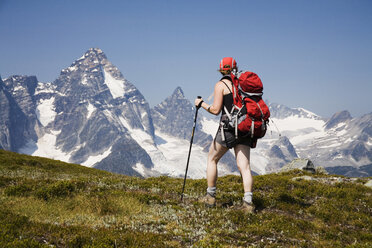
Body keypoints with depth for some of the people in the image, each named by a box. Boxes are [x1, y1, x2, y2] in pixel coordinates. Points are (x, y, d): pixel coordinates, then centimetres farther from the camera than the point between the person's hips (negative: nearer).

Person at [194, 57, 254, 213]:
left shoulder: (221, 85, -3)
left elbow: (215, 110, -8)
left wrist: (201, 104, 7)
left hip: (229, 127, -5)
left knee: (212, 159, 14)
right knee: (244, 165, -1)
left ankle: (210, 197, 16)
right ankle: (248, 202, -13)